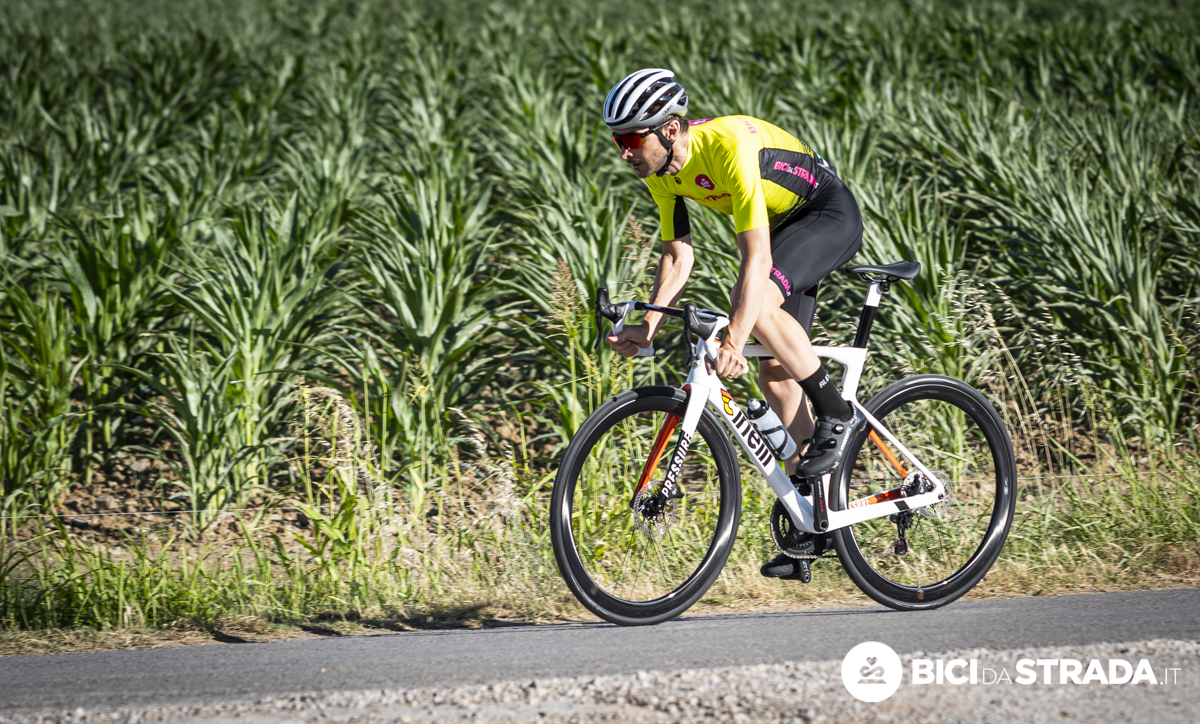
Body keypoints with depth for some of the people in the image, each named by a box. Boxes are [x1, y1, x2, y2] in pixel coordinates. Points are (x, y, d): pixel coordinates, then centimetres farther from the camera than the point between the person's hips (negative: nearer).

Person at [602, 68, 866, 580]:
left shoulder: (728, 145, -35)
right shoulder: (661, 169, -10)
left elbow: (756, 256, -39)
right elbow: (677, 253, -3)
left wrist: (733, 343, -47)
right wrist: (648, 326, -17)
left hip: (829, 214, -8)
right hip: (785, 227, 8)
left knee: (754, 303, -33)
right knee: (776, 374, 2)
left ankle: (837, 415, -15)